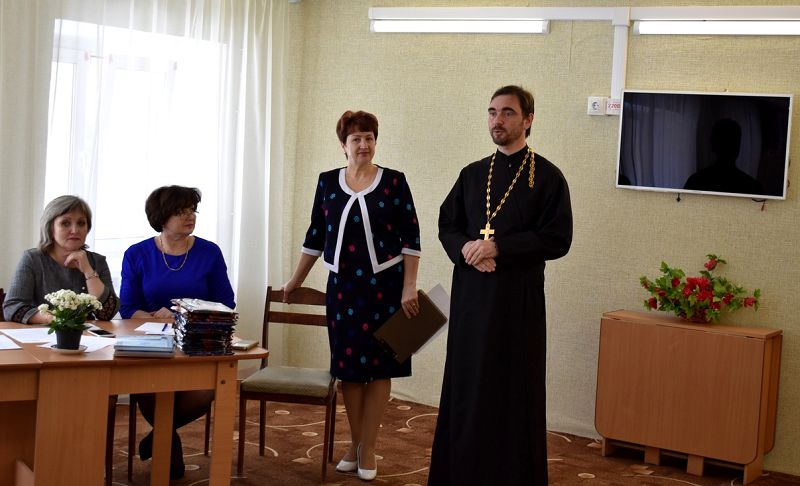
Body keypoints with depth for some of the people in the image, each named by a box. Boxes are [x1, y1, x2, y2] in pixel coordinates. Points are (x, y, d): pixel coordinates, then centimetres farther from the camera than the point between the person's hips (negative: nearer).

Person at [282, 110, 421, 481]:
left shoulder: (394, 181, -3)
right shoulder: (328, 182, 5)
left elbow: (411, 238, -4)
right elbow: (315, 236, 12)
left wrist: (409, 287, -10)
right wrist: (296, 280, 14)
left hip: (384, 286, -2)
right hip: (342, 287, 2)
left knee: (379, 365, 2)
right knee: (348, 366, 6)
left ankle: (368, 448, 11)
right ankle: (354, 443, 19)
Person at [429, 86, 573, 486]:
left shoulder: (547, 177, -2)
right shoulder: (472, 174, 13)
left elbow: (558, 239, -9)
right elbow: (446, 224, 14)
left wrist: (498, 247, -16)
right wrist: (466, 249, -8)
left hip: (518, 299, -4)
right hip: (470, 295, 5)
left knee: (513, 391, 0)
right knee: (465, 388, 7)